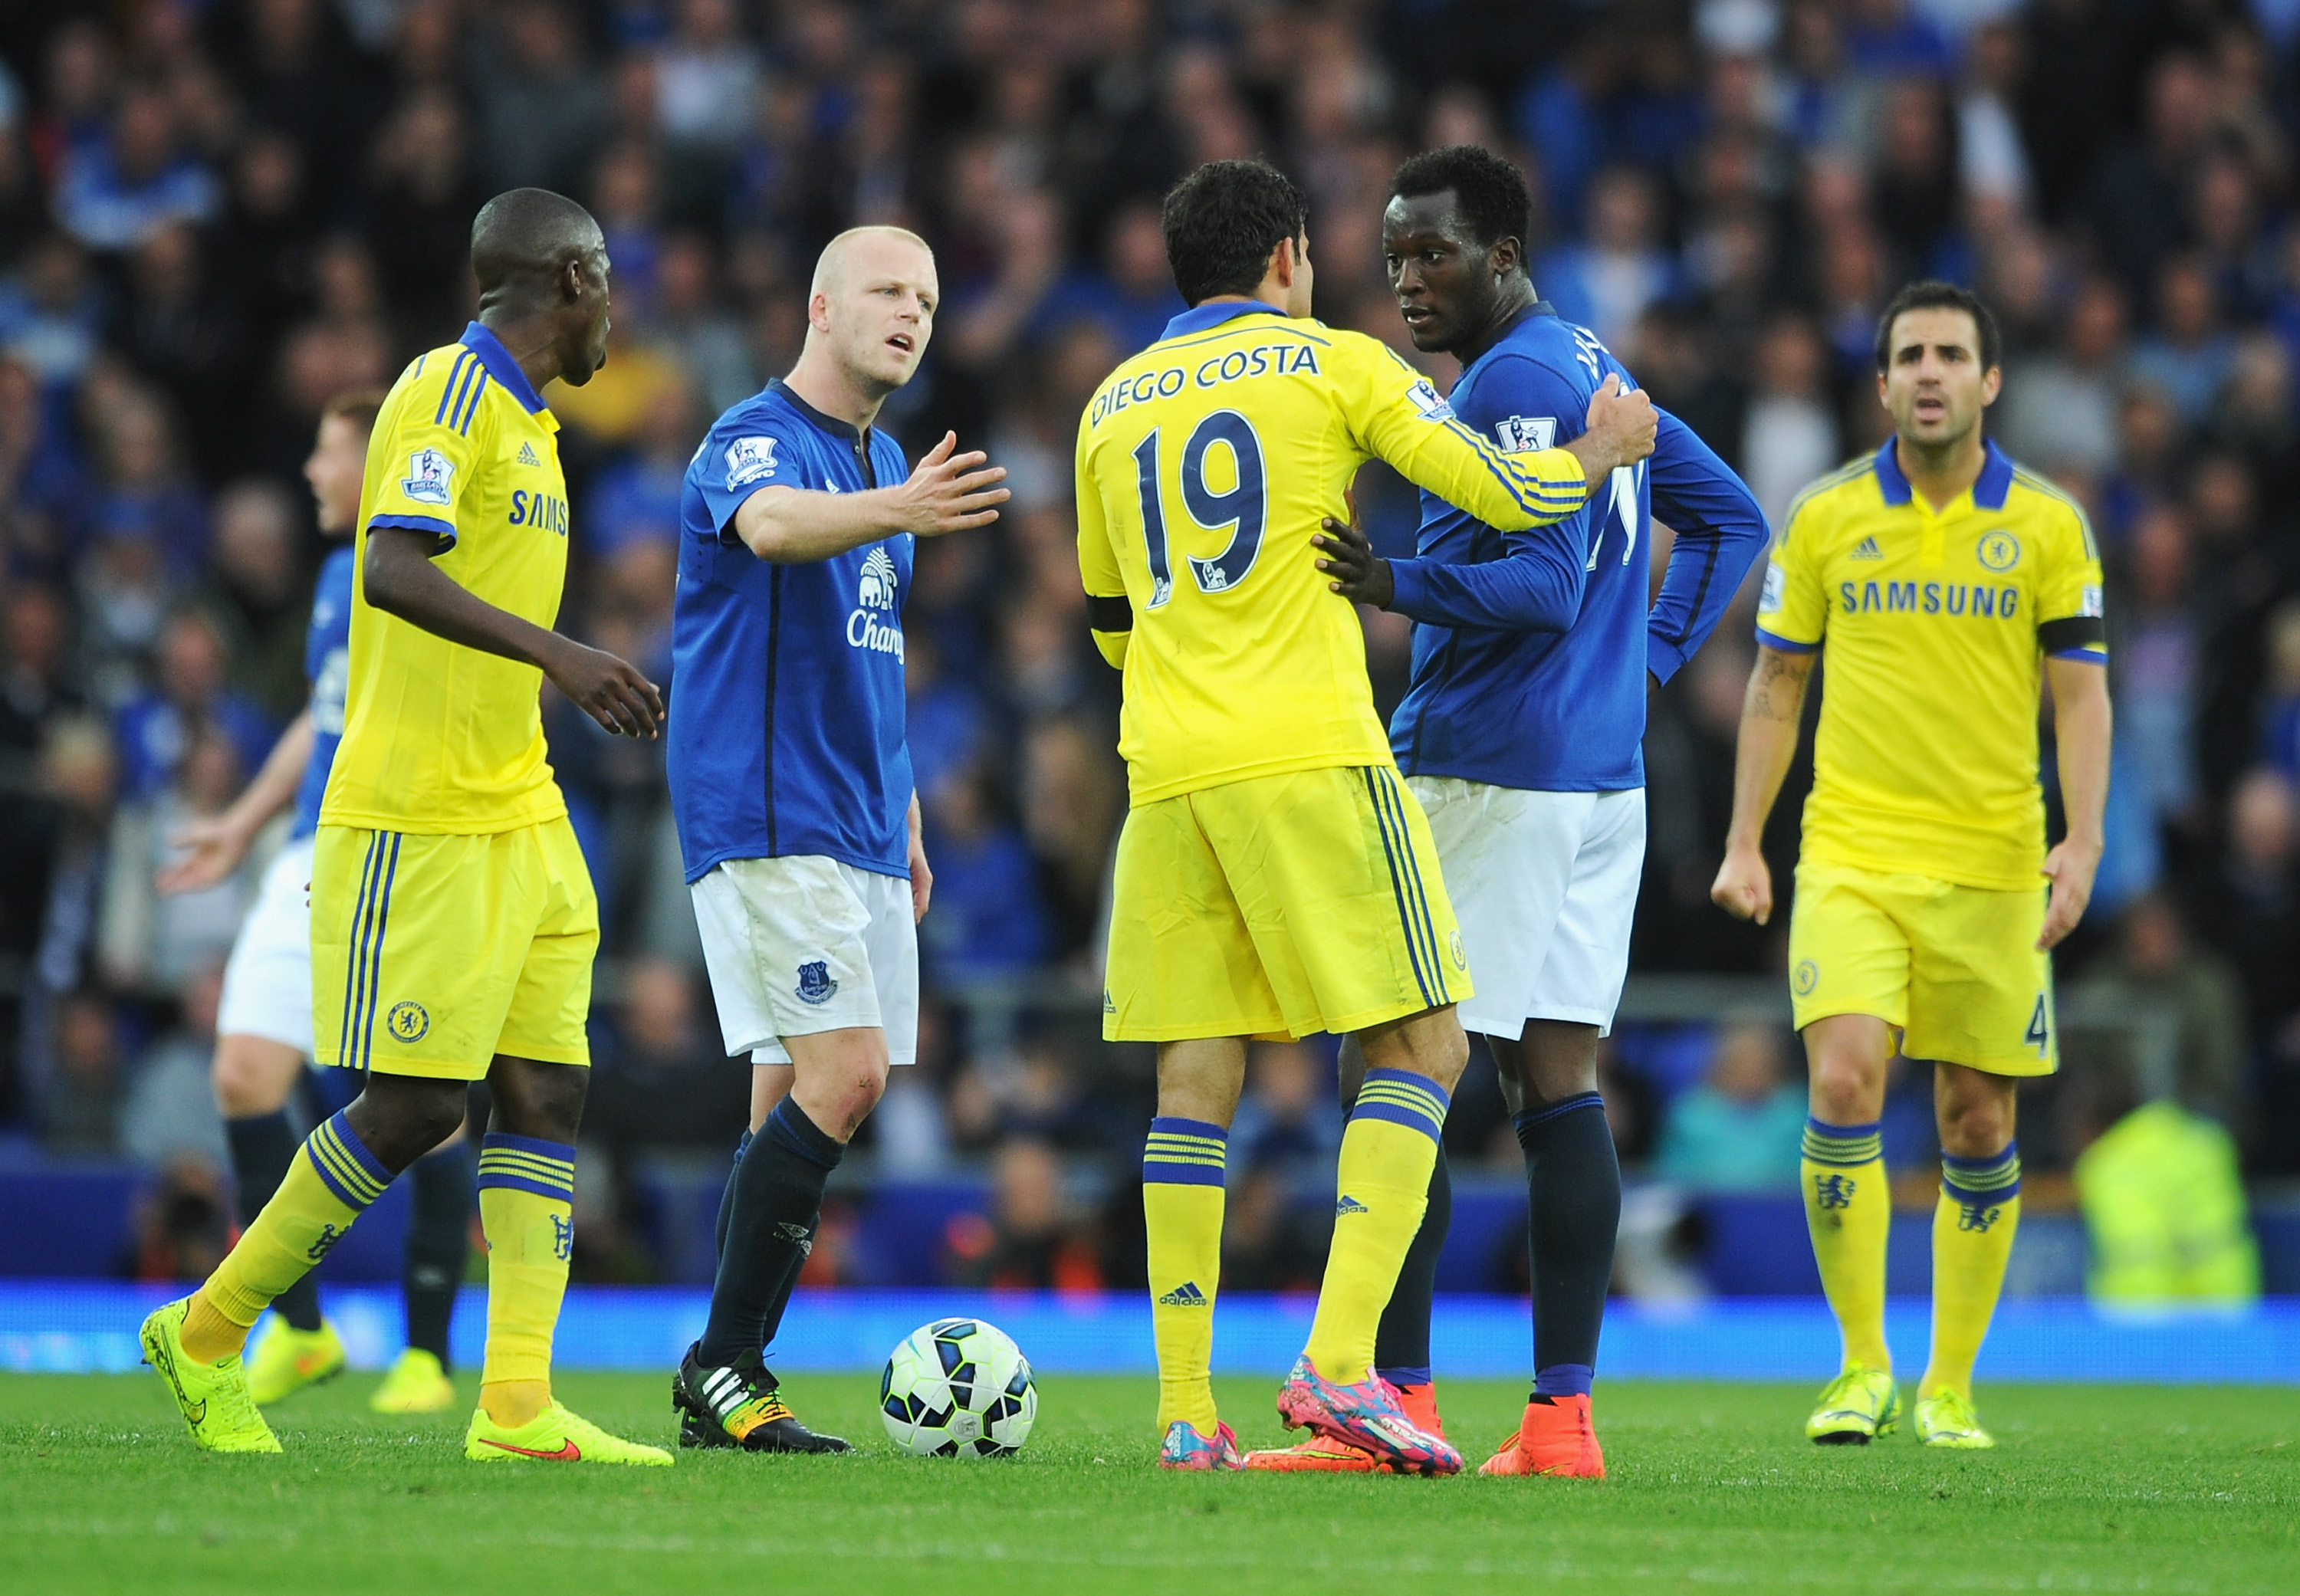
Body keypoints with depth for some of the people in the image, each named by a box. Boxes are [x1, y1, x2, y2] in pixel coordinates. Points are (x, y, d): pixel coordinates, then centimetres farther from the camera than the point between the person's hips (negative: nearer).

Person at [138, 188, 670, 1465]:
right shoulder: (447, 390, -11)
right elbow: (391, 570, -25)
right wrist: (557, 655, -35)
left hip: (517, 820, 9)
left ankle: (518, 1406, -4)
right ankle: (207, 1335, 6)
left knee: (546, 1092, 0)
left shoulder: (524, 417, 18)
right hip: (416, 820, -9)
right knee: (413, 1106, -8)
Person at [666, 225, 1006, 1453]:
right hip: (765, 823, -9)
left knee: (797, 1101, 6)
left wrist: (906, 825, 25)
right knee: (844, 1076, -17)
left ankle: (729, 1380, 10)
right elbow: (772, 524, -34)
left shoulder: (883, 467, 19)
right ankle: (721, 1371, -12)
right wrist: (895, 512, -54)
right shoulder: (755, 440, -9)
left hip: (857, 832, 9)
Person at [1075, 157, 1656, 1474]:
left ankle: (1186, 1408, 1)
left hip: (1169, 774, 5)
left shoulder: (1115, 405, 17)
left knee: (1197, 1079, 7)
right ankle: (1341, 1364, -14)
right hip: (1312, 759, -5)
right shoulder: (1334, 363, 4)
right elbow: (1505, 492, 0)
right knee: (1422, 1046, 1)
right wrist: (1599, 455, 19)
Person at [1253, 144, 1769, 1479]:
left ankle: (1396, 1405, -11)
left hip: (1488, 775, -9)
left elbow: (1543, 587, -21)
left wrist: (1394, 587, -33)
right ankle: (1564, 1416, 2)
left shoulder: (1512, 381, -12)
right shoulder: (1593, 368, 17)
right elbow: (1732, 520, 24)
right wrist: (1650, 663, 16)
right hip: (1604, 776, 9)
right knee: (1559, 1083, 6)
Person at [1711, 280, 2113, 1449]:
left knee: (1977, 1123, 3)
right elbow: (1776, 684, 10)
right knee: (1844, 1087, -17)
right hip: (1850, 856, 0)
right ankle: (1863, 1369, -5)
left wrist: (2083, 840, -11)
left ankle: (1950, 1387, 16)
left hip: (1993, 866, 0)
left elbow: (2082, 692, 2)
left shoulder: (2048, 524, 2)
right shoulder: (1823, 517, 4)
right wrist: (1743, 844, 4)